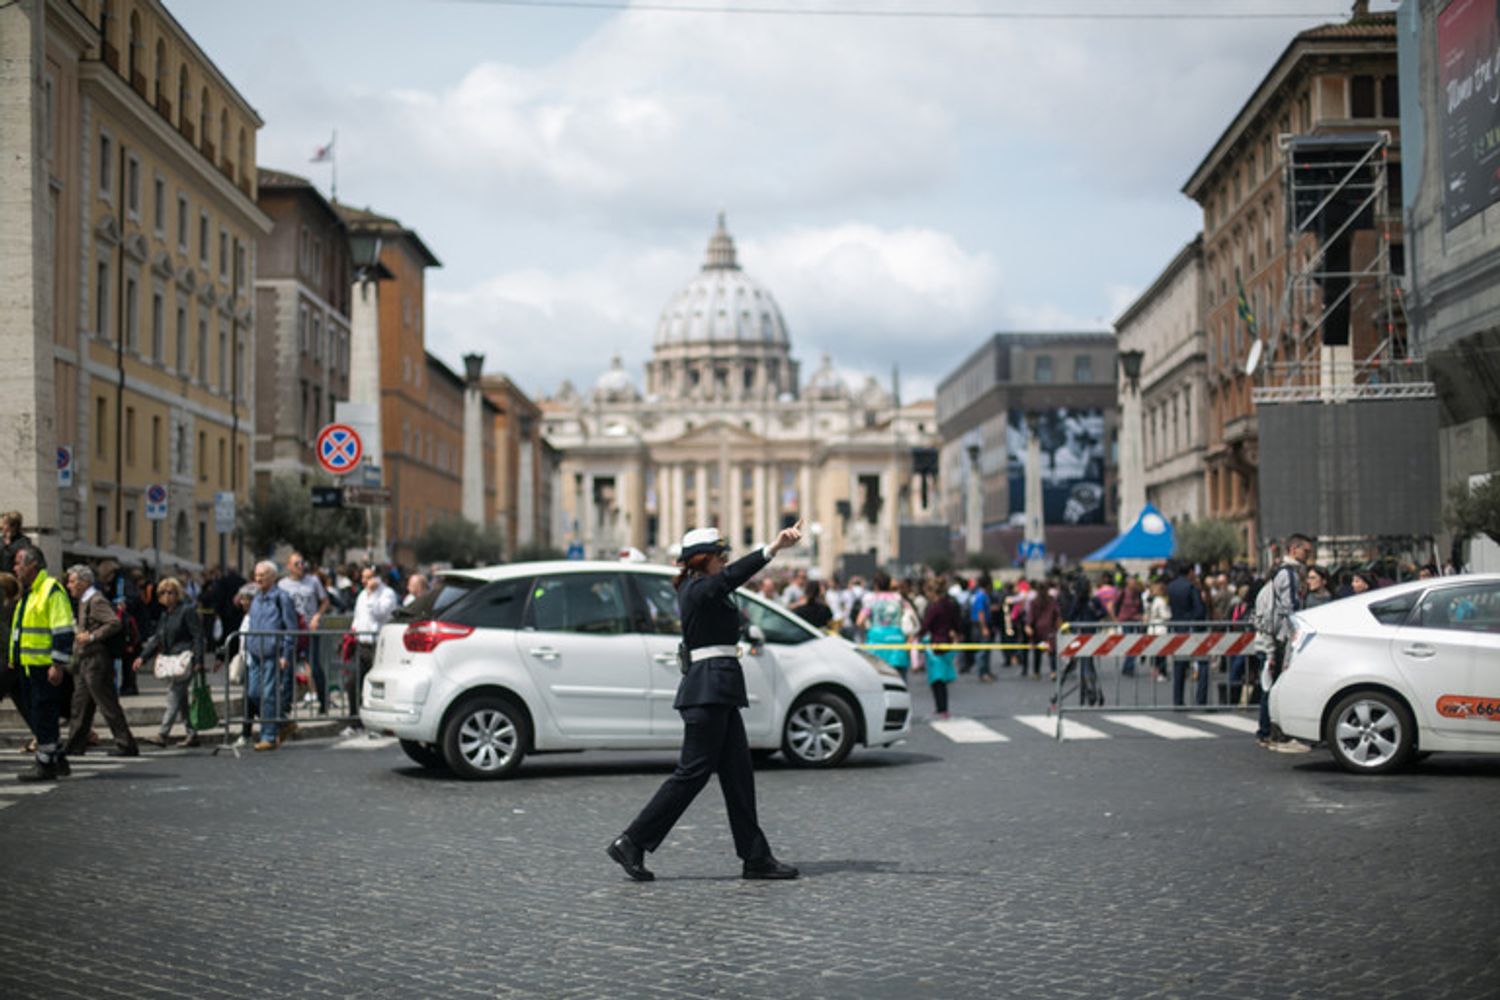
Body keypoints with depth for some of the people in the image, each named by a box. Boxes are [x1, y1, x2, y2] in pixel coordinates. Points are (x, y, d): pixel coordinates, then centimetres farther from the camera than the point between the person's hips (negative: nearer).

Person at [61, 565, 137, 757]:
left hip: (96, 661, -10)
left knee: (108, 704, -7)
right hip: (84, 661, 10)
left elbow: (115, 623, -25)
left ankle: (126, 745, -5)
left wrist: (91, 636, -24)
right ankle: (75, 745, 19)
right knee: (80, 704, 13)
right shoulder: (84, 601, 16)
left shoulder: (97, 601, -15)